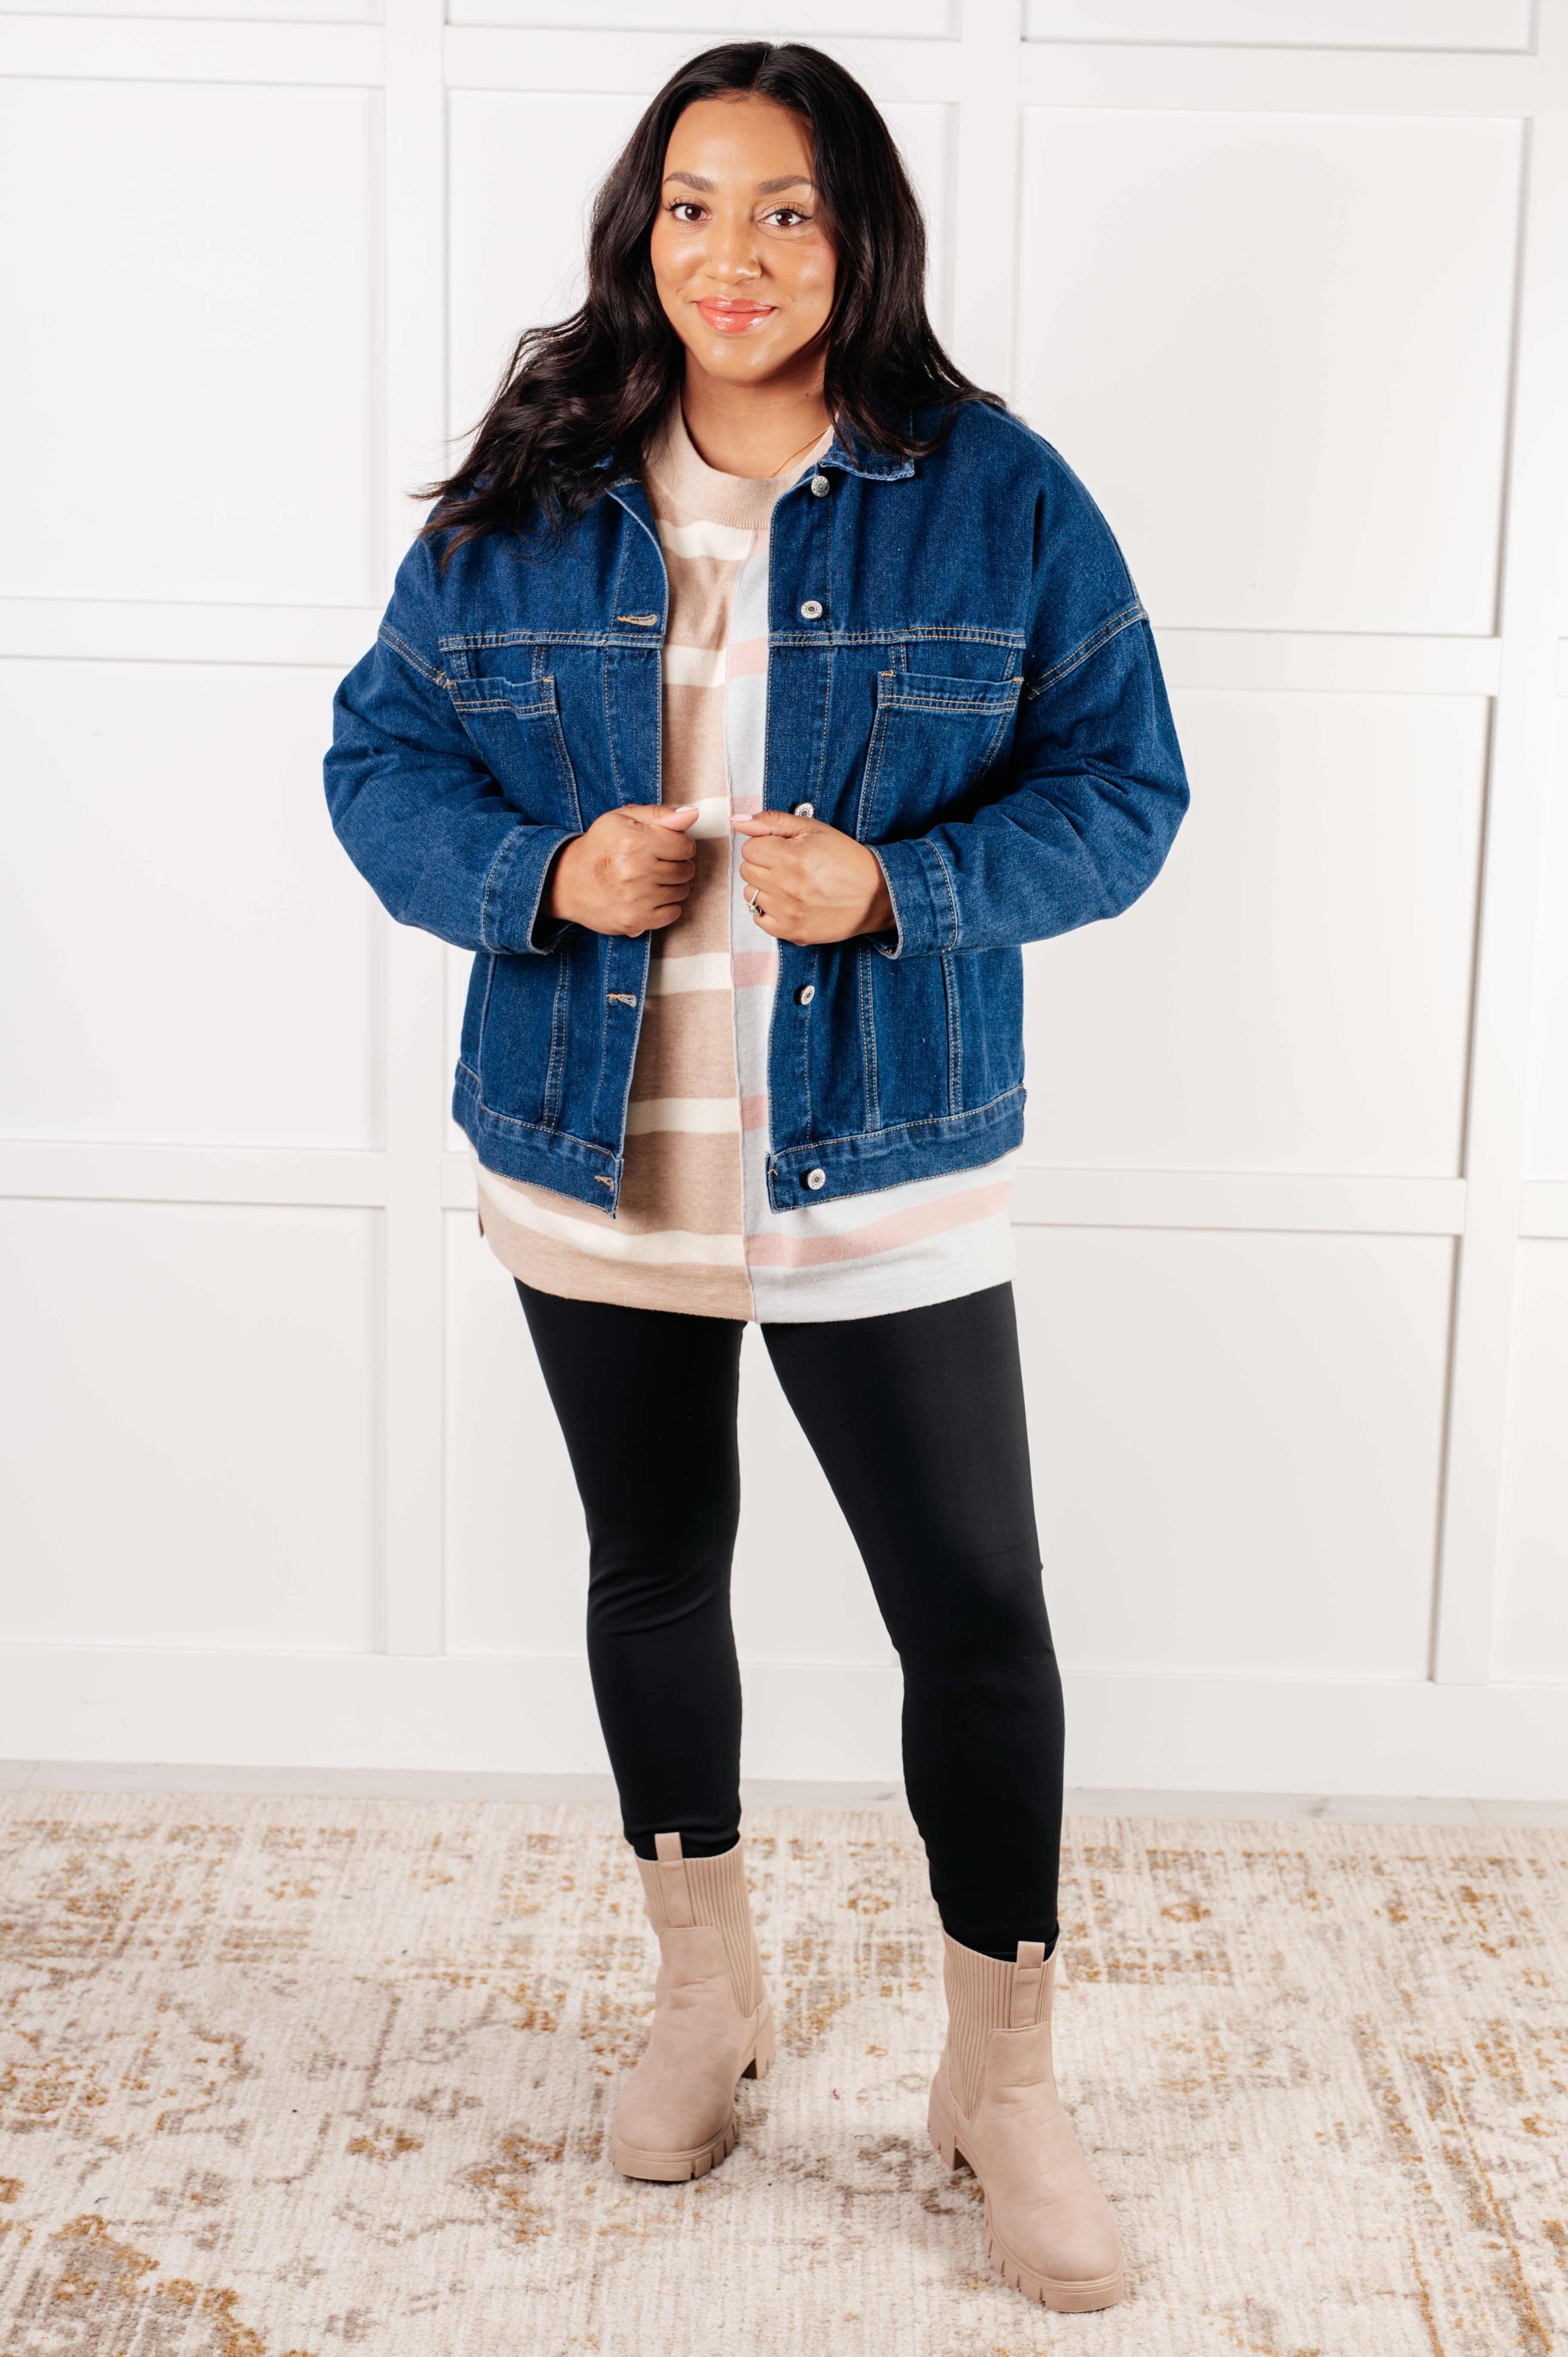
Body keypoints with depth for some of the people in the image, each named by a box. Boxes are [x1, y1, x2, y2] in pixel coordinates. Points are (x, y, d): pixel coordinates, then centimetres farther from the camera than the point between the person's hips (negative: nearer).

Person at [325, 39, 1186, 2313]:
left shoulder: (997, 496, -5)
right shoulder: (525, 501, 0)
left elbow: (1123, 785, -4)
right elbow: (380, 753, 4)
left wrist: (898, 888, -21)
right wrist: (543, 877, -17)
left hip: (884, 1172, -2)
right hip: (595, 1164, 3)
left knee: (976, 1613, 1)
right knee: (657, 1569, 17)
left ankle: (1004, 2081, 22)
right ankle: (708, 1993, 41)